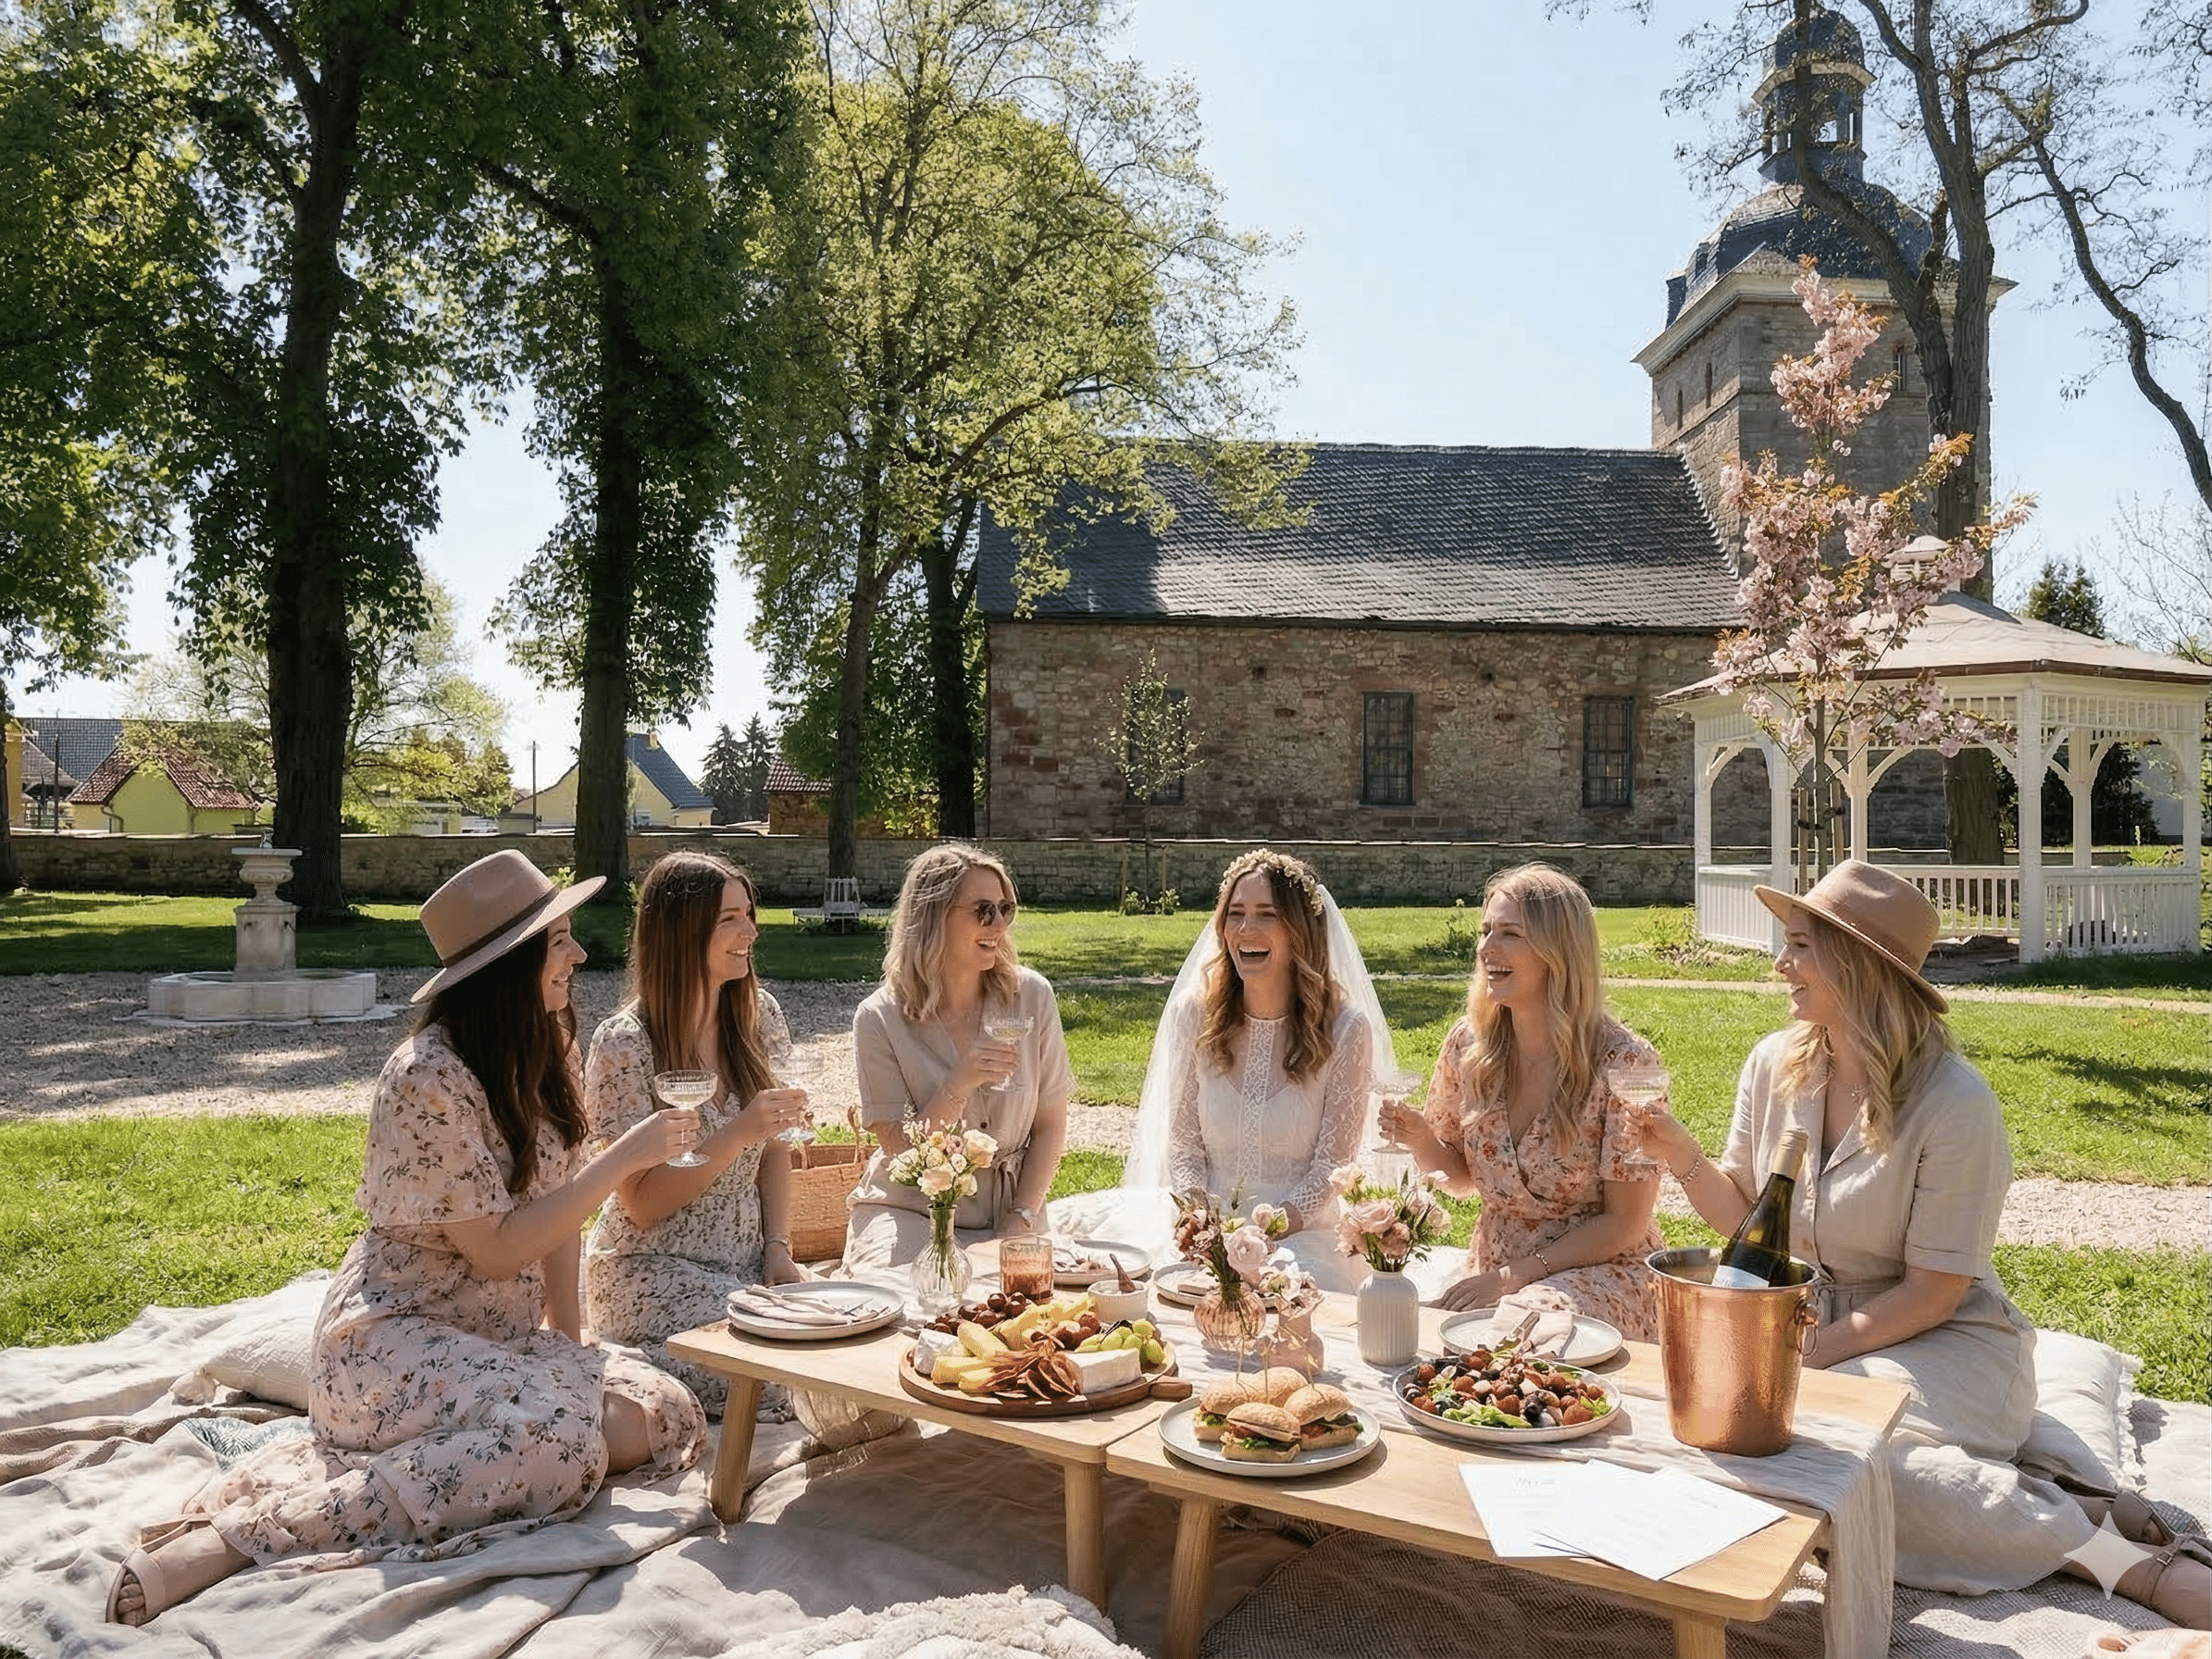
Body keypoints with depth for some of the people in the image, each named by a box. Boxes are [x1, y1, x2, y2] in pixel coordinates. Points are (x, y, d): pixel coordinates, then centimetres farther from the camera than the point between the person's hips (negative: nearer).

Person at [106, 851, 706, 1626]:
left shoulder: (542, 1050, 4)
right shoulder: (430, 1078, -20)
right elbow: (498, 1249, -20)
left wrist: (570, 1343, 1)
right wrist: (626, 1157, -20)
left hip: (498, 1338, 8)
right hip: (398, 1338, -8)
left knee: (670, 1418, -10)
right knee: (560, 1441, -34)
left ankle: (393, 1456, 0)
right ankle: (234, 1538, -26)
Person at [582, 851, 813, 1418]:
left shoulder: (758, 1015, 3)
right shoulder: (624, 1044, -16)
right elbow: (643, 1204, -15)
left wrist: (778, 1248, -4)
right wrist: (737, 1134, -26)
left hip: (746, 1264, 6)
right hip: (653, 1271, -6)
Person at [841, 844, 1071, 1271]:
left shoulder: (1030, 996, -3)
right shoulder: (880, 1018, -9)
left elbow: (1050, 1126, 1)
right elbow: (899, 1149, -10)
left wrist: (1020, 1221, -8)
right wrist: (959, 1087, -25)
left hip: (1009, 1209, 2)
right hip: (909, 1210, -2)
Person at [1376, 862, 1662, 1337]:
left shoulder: (1623, 1062, -16)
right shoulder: (1468, 1042, -2)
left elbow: (1625, 1224, -11)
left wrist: (1517, 1275, -17)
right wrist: (1422, 1141, -10)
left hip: (1601, 1270, -4)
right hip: (1492, 1265, 5)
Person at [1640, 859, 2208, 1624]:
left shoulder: (1955, 1102, -18)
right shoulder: (1775, 1066, -1)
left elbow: (1933, 1292, -14)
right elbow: (1744, 1215, 6)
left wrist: (1815, 1351, -17)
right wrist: (1679, 1152, -11)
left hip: (1940, 1344, -6)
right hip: (1814, 1325, 6)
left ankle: (2121, 1557, -19)